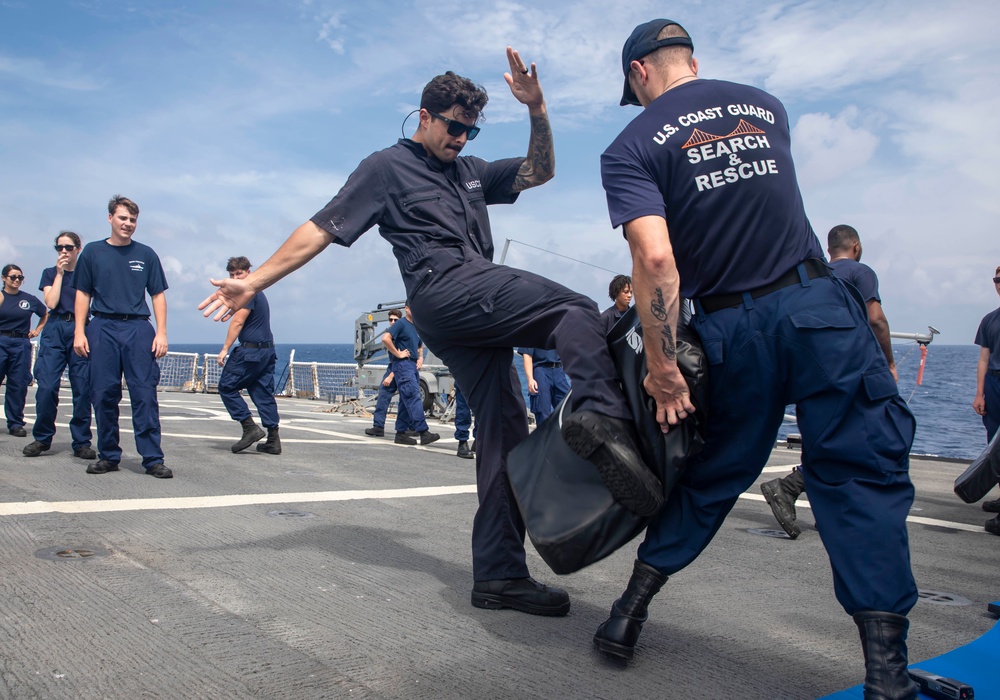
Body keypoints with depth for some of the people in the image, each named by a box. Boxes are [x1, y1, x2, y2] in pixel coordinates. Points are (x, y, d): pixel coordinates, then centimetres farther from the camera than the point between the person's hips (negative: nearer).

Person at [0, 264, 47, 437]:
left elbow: (46, 315, 24)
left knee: (18, 385, 4)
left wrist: (38, 330, 15)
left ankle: (15, 423, 11)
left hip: (21, 345, 2)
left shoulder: (29, 299, 9)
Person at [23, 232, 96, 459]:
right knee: (46, 386, -9)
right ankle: (42, 438, 5)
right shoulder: (50, 273, 16)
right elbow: (51, 302, -1)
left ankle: (82, 442, 0)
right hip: (54, 329, 1)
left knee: (83, 389, -5)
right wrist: (60, 273, 2)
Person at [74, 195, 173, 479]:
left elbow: (158, 295, 9)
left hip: (138, 329, -1)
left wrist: (161, 333, -1)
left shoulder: (146, 254, 11)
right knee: (103, 394, 2)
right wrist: (79, 331, 1)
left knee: (145, 394, -6)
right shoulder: (92, 252, 11)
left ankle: (153, 458, -6)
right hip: (102, 328, 1)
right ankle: (108, 456, 13)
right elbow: (83, 294, 10)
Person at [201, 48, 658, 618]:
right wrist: (252, 283, 1)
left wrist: (537, 111, 8)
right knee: (577, 311, -23)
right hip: (447, 287, -7)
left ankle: (499, 574, 2)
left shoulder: (470, 171, 30)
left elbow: (539, 171, 26)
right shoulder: (387, 168, 11)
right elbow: (321, 230, 6)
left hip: (477, 315, 7)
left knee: (505, 430, 0)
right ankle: (603, 415, -48)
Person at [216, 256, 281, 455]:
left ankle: (250, 427, -6)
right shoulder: (258, 293, 21)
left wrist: (225, 349, -15)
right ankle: (273, 440, 5)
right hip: (267, 349, 9)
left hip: (250, 350, -9)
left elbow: (237, 322, -15)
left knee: (226, 387, 1)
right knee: (264, 394, 7)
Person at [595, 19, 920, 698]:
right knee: (861, 470, 4)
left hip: (732, 329, -1)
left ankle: (630, 610, 23)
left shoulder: (633, 147, -1)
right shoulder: (767, 105, 14)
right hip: (818, 303, 1)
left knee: (712, 474, 15)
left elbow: (655, 258, -15)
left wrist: (663, 367, -12)